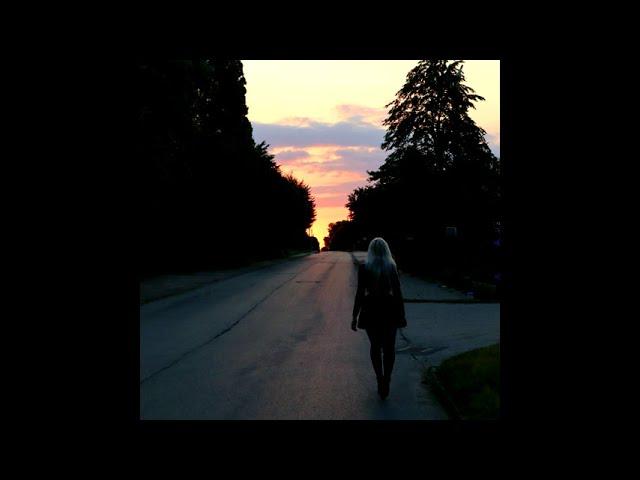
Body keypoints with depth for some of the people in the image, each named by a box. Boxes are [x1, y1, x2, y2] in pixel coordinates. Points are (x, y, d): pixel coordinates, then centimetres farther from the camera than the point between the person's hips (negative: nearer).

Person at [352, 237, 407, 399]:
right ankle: (386, 380, -4)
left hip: (371, 310, 0)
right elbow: (398, 292, -2)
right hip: (389, 310, 1)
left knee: (375, 346, 16)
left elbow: (360, 294, -9)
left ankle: (380, 379, 17)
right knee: (389, 348, 11)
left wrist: (355, 316, -3)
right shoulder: (392, 267, -3)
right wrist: (402, 315, 6)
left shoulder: (364, 268, -7)